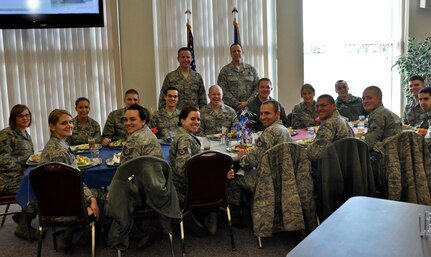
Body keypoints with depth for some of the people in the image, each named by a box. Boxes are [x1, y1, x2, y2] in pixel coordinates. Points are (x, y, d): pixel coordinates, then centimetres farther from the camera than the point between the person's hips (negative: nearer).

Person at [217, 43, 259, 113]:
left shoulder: (251, 69, 12)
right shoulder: (225, 70, 6)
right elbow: (223, 90, -2)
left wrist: (247, 102, -6)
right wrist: (236, 103, -10)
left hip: (249, 107, 2)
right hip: (231, 108, -1)